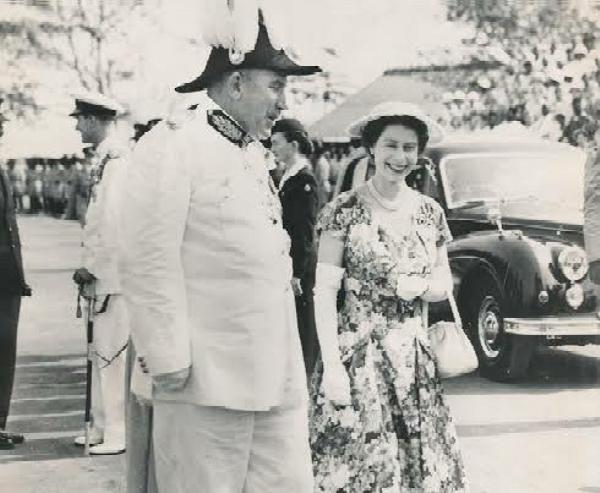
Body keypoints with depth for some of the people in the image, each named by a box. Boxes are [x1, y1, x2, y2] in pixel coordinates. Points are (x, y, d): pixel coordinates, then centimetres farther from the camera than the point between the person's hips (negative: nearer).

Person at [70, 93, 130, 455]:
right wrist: (91, 267, 12)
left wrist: (93, 269, -12)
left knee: (112, 354, -3)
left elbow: (113, 220, -21)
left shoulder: (116, 159, -15)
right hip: (104, 276, 10)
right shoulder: (105, 159, 14)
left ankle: (118, 434, 5)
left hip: (113, 276, -10)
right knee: (102, 354, 15)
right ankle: (103, 429, 25)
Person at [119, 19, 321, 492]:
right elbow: (150, 261, -16)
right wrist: (168, 360, -18)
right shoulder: (173, 146, -10)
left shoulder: (254, 153, 18)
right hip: (208, 380, -8)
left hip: (277, 379, 8)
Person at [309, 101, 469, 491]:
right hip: (357, 355, -4)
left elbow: (445, 284, 15)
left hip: (415, 358, 4)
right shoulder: (345, 210, -6)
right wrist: (331, 365, -15)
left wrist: (420, 286, -9)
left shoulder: (430, 212, 6)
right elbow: (324, 292, -8)